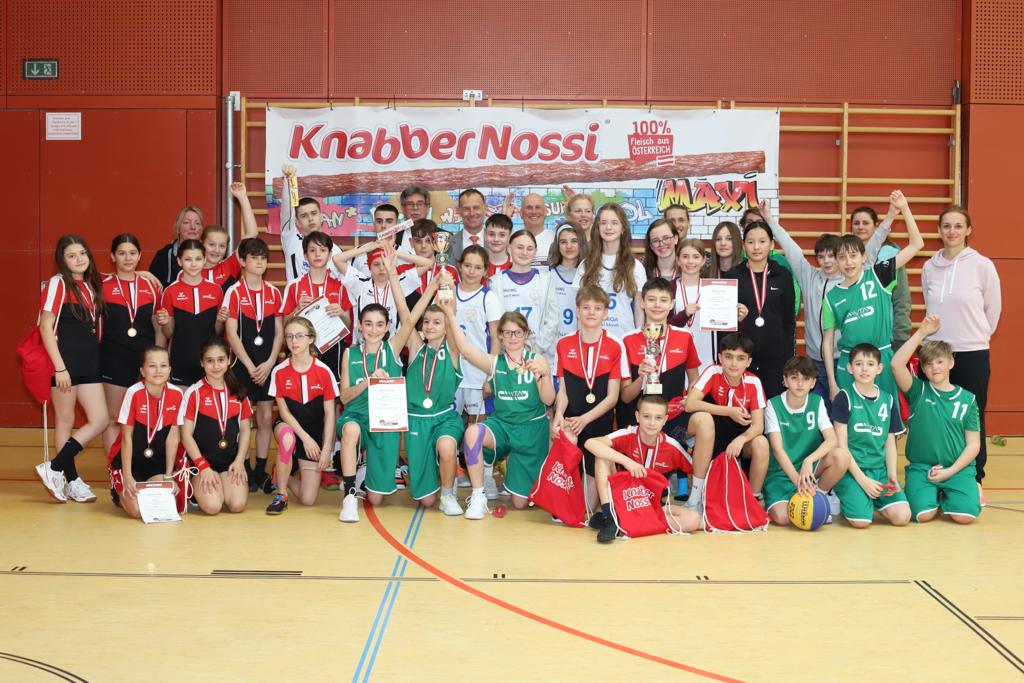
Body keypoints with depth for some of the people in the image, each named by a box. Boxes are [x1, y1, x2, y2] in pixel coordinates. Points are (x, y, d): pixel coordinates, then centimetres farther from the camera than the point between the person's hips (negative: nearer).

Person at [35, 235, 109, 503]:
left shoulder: (92, 285, 12)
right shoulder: (58, 283, -7)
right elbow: (45, 326, -12)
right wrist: (59, 367, -16)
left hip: (89, 362, 7)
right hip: (64, 361, -7)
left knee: (100, 420, 1)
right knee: (65, 421, 2)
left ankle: (55, 468, 9)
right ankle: (71, 480, 11)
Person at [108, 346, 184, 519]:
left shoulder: (176, 394, -9)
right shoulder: (134, 393, -19)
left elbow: (173, 436, -3)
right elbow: (127, 437, -15)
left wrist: (168, 475, -4)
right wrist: (127, 477, -17)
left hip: (157, 462, 3)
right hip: (129, 461, -3)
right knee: (138, 510, -19)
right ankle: (119, 493, 16)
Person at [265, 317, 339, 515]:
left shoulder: (324, 372, -11)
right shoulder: (279, 372, -11)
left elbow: (329, 413, -7)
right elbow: (283, 411, -7)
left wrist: (326, 448, -11)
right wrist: (305, 437, -17)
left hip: (315, 432, 1)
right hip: (288, 426, -1)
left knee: (308, 499, -8)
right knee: (287, 437, -42)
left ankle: (283, 474, 28)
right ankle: (281, 496, -20)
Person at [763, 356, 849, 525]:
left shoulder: (817, 402, -1)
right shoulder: (774, 405, -9)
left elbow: (832, 440, -13)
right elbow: (777, 449, -17)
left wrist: (809, 461, -31)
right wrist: (797, 480, -30)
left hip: (810, 468, 3)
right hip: (781, 472, -3)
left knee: (841, 456, -27)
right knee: (782, 517, -28)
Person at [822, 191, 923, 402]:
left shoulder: (877, 277, 0)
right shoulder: (832, 296, 3)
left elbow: (916, 244, -4)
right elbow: (827, 341, 6)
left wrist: (904, 209, -11)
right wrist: (832, 383, 2)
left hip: (882, 360, -1)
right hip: (848, 365, 1)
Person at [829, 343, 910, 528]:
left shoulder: (888, 400, 11)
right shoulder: (844, 398, -3)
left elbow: (890, 443, 12)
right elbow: (842, 445, -6)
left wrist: (892, 475, -4)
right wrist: (862, 479, -14)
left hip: (880, 469, 4)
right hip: (851, 470, -4)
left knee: (902, 517, -18)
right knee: (860, 521, -24)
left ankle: (872, 501, 13)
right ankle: (844, 499, 9)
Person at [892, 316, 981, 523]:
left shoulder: (967, 398, 6)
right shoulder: (918, 391, 4)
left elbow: (973, 444, 4)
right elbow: (896, 364, -15)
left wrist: (950, 471, -8)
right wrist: (921, 333, -15)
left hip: (958, 469, 1)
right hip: (921, 467, 0)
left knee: (965, 515, -23)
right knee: (923, 514, -24)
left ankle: (945, 495, 12)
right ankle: (933, 494, 12)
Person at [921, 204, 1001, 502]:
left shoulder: (982, 265, -6)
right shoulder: (929, 268, 4)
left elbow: (993, 309, 3)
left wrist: (974, 335, 11)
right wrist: (943, 332, 13)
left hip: (972, 354, -3)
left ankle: (974, 480, 16)